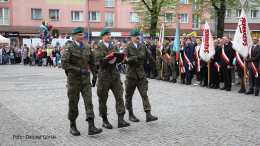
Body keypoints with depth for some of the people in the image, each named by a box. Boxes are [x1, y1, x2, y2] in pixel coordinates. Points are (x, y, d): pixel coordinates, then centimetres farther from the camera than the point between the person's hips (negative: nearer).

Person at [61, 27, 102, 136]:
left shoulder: (87, 48, 10)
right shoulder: (69, 49, -7)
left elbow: (92, 63, 18)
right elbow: (64, 64, -17)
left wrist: (94, 76, 11)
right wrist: (79, 70, -22)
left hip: (85, 79, 4)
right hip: (74, 80, -4)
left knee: (89, 102, -7)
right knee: (73, 104, 6)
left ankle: (91, 127, -10)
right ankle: (73, 126, 22)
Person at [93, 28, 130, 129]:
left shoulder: (114, 47, 14)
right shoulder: (98, 48, -1)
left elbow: (118, 60, 12)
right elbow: (101, 61, -13)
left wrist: (121, 57, -10)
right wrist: (111, 55, -22)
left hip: (115, 75, 4)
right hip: (104, 76, -4)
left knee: (119, 97, -6)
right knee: (103, 99, 5)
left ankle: (121, 120, -7)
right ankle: (104, 120, 17)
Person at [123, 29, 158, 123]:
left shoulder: (143, 47, 9)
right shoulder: (128, 47, -5)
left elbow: (150, 57, 21)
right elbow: (124, 60, -18)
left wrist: (154, 67, 28)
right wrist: (136, 57, -25)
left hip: (141, 74, 3)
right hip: (131, 75, -3)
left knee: (144, 94, -6)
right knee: (129, 95, 7)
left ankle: (148, 115, -11)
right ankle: (130, 114, 21)